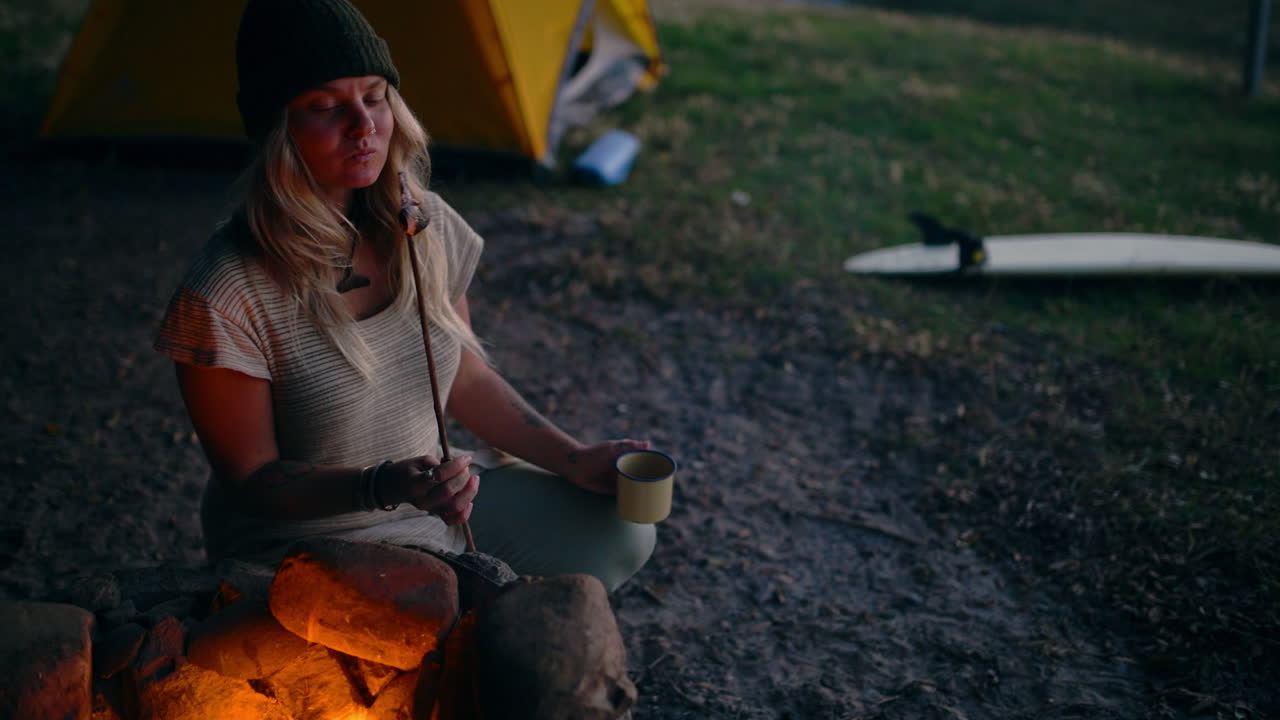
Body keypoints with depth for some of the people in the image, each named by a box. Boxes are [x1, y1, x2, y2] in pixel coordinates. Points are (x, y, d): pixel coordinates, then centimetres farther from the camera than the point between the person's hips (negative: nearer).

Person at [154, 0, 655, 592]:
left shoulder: (424, 225, -7)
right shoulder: (226, 297, -25)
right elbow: (251, 479, -16)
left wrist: (574, 459, 0)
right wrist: (382, 487, -32)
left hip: (434, 500, 6)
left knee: (622, 533, 1)